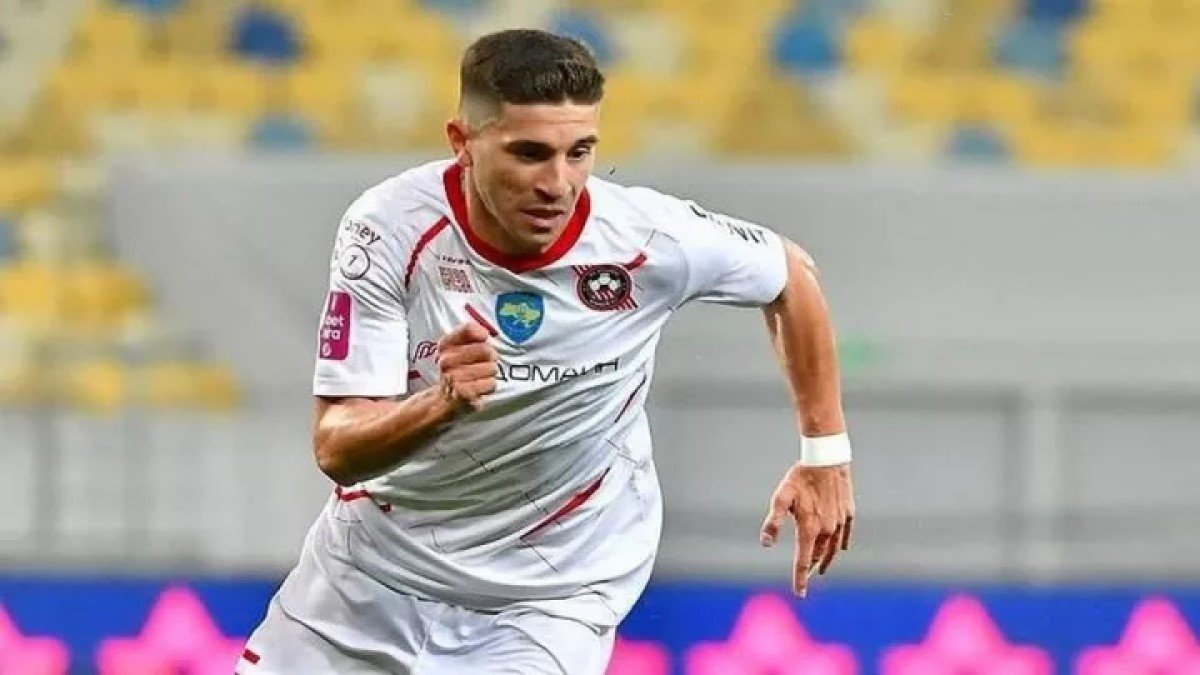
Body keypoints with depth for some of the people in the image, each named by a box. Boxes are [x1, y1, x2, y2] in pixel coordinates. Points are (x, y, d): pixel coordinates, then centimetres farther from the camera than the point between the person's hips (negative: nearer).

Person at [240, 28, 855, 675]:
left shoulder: (648, 240, -21)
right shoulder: (389, 227, -23)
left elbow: (792, 274, 1)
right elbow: (337, 450, -25)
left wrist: (825, 451, 5)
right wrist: (443, 402, -45)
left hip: (549, 597, -1)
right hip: (371, 568, 1)